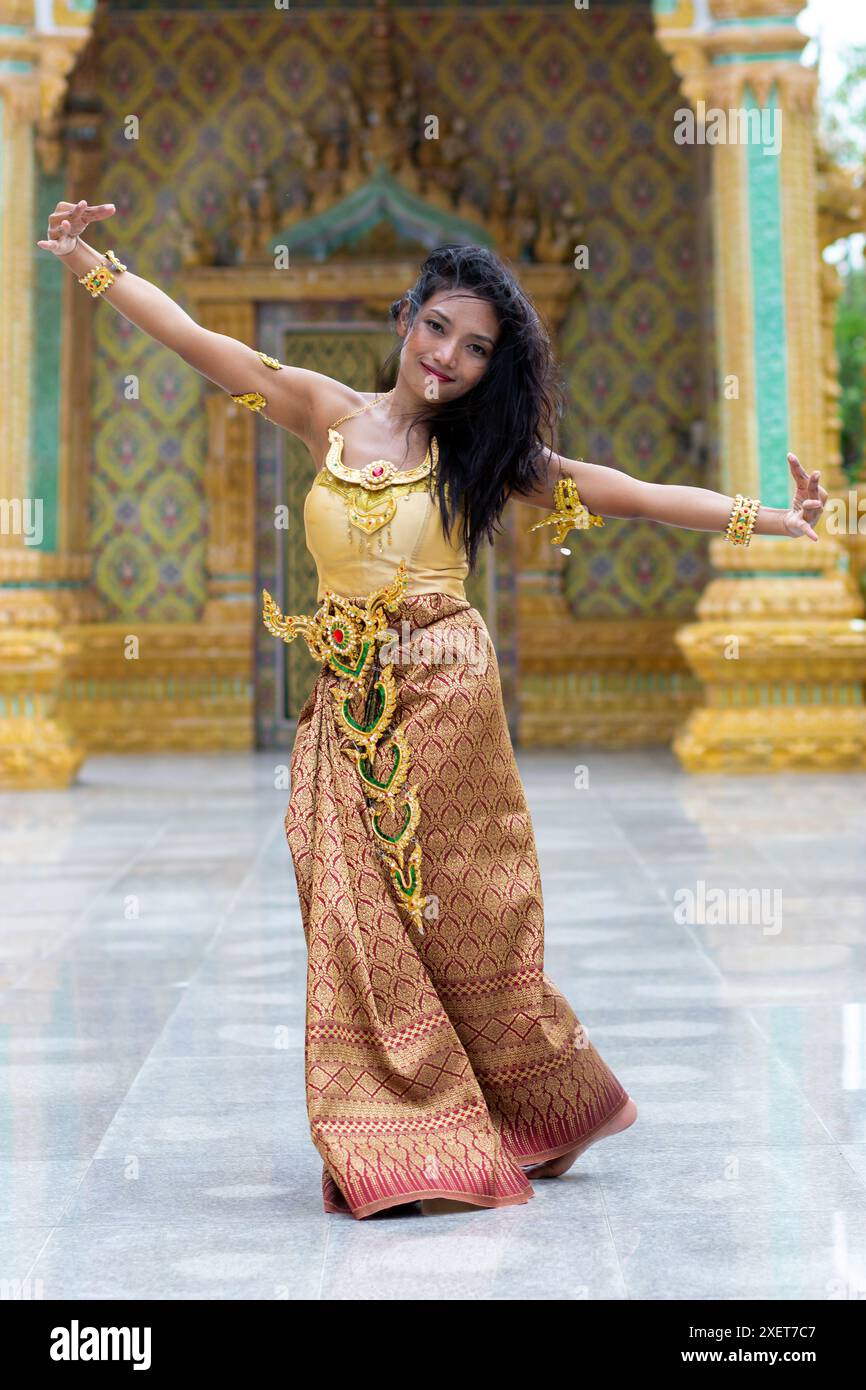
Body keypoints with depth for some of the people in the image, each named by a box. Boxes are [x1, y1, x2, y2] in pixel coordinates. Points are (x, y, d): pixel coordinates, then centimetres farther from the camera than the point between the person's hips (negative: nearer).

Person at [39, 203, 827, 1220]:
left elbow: (633, 496, 1)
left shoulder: (480, 454, 3)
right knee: (360, 921, 0)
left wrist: (775, 519, -3)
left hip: (441, 697, -2)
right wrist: (85, 261, 0)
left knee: (456, 919, 4)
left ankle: (546, 1119, 25)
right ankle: (392, 1154, 10)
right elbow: (192, 337, 5)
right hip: (348, 707, 2)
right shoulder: (328, 414, 6)